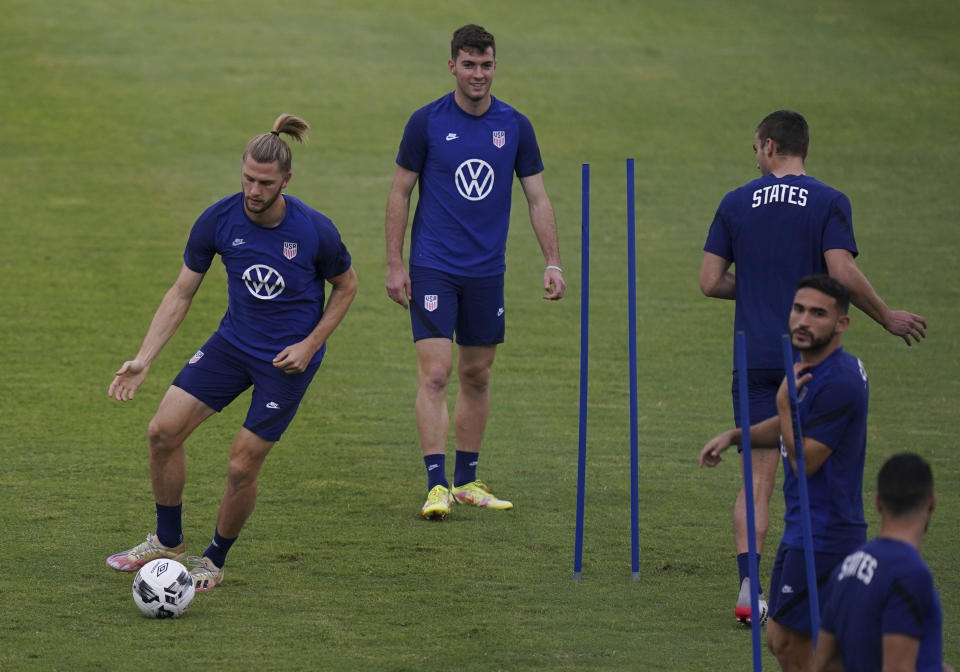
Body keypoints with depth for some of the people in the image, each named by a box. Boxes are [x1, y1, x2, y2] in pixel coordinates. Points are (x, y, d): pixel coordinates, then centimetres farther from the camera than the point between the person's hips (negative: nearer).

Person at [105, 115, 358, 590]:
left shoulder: (314, 230, -19)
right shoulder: (218, 220, -12)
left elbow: (346, 286, 0)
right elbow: (181, 293, -4)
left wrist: (310, 346, -10)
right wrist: (143, 360, -11)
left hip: (287, 358, -4)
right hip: (233, 342, 4)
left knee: (242, 465, -5)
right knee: (163, 431, -5)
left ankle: (215, 561, 21)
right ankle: (168, 544, 16)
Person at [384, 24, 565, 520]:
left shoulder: (515, 126, 3)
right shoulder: (427, 122, -5)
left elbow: (538, 199, 8)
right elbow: (400, 194, 0)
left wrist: (552, 263, 0)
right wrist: (394, 265, -4)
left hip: (487, 271, 3)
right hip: (433, 269, -3)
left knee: (476, 376, 10)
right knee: (435, 373, -12)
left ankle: (467, 481, 20)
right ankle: (436, 486, -12)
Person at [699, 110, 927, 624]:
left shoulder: (736, 204, 4)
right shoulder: (828, 203, -4)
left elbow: (710, 282, 3)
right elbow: (844, 275, -15)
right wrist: (887, 318, 0)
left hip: (754, 359, 1)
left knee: (758, 480, 0)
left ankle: (749, 588, -13)